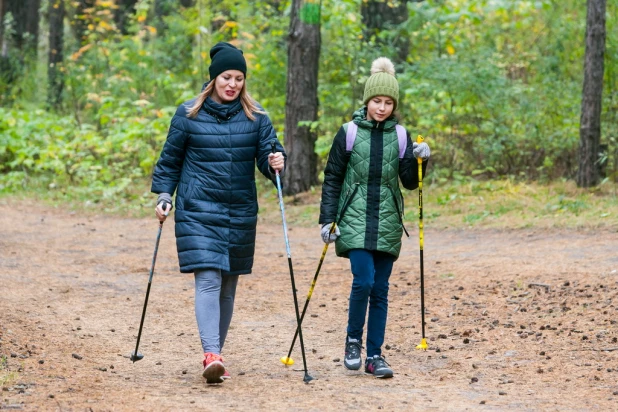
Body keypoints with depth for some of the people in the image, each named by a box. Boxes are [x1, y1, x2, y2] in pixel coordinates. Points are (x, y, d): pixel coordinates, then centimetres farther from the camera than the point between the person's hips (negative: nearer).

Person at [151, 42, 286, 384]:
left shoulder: (255, 116, 5)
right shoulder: (189, 114, 0)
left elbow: (268, 151, 1)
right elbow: (170, 160, 7)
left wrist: (275, 162, -21)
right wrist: (163, 195, -1)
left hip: (240, 214, 3)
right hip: (198, 211, -3)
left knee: (228, 286, 8)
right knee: (208, 280, -15)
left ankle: (216, 355, 19)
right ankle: (210, 355, -23)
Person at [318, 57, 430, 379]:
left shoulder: (400, 136, 7)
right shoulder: (349, 133, 0)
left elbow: (410, 182, 8)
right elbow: (332, 179, 3)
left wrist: (420, 161, -11)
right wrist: (327, 219, -1)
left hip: (387, 222, 3)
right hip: (355, 220, -3)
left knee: (380, 289, 4)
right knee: (363, 281, -17)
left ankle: (374, 355, 11)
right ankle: (353, 340, 6)